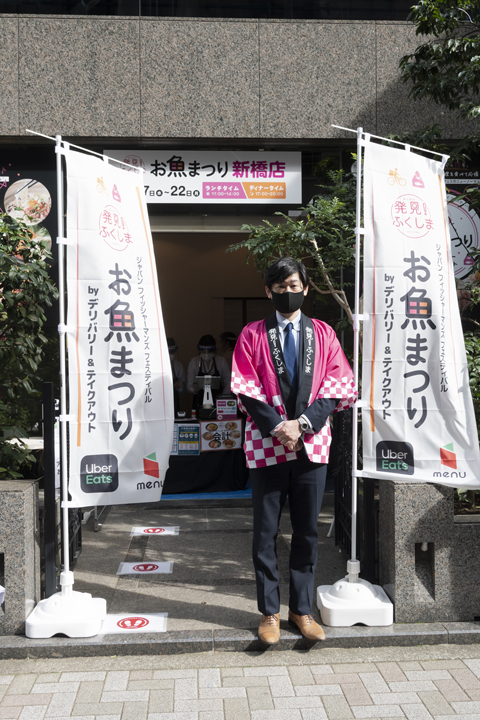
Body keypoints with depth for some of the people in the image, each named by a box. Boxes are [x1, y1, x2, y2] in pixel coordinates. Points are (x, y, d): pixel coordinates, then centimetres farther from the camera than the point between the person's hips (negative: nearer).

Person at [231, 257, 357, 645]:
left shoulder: (323, 333, 9)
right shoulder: (252, 335, 6)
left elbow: (339, 387, 1)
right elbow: (246, 390, -2)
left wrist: (302, 423, -12)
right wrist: (277, 427, -14)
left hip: (312, 444, 1)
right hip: (267, 445, -1)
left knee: (307, 531, 8)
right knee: (265, 532, 5)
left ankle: (302, 610, 21)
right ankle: (269, 612, 17)